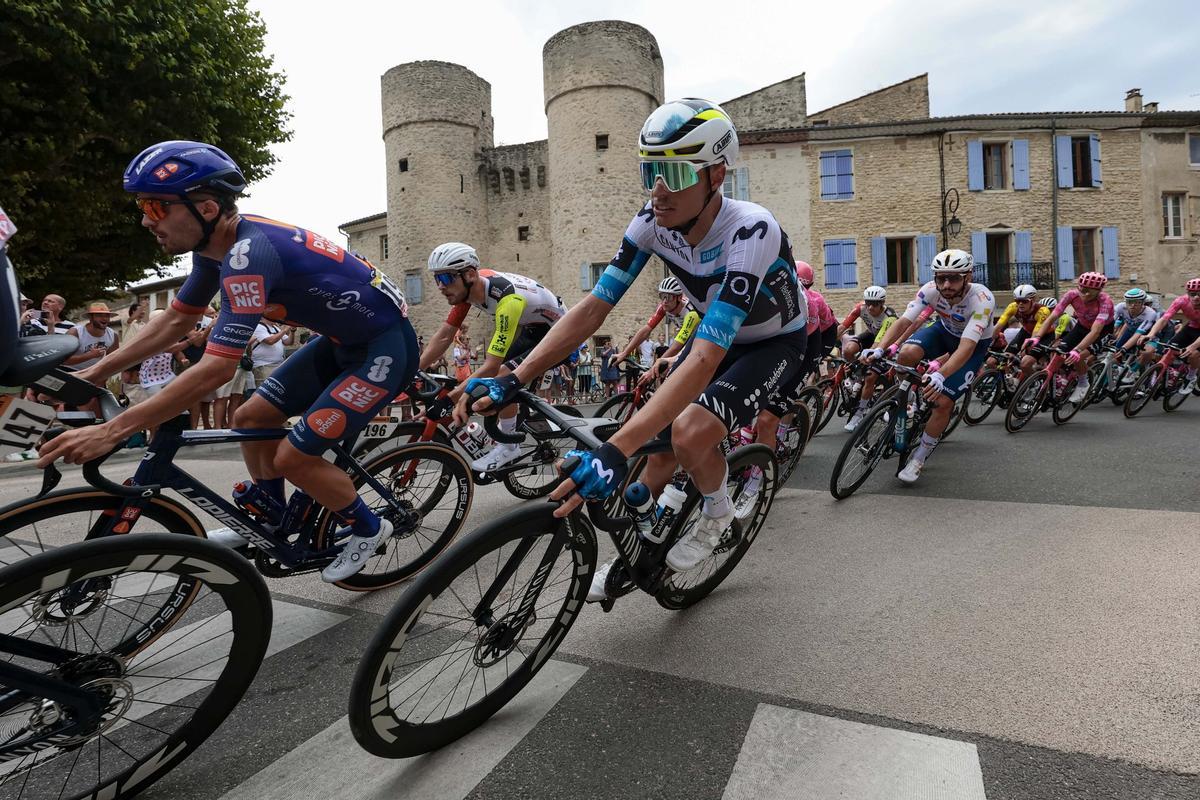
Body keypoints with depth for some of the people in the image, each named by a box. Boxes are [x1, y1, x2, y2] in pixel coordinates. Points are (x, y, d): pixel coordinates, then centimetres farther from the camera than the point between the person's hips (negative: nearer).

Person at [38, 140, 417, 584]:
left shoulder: (248, 252, -28)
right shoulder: (218, 245, 1)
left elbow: (217, 368, -31)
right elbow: (175, 321, 15)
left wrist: (112, 430, -27)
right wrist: (94, 372, 12)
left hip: (386, 346, -9)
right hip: (343, 340, 9)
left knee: (291, 458, -9)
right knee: (250, 419, 8)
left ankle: (368, 529, 14)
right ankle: (271, 524, 27)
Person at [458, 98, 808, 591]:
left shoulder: (751, 232, -37)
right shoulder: (652, 221, -19)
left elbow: (704, 358, -45)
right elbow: (594, 307, -19)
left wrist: (615, 452, -54)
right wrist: (513, 380, -29)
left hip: (775, 343, -5)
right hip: (720, 335, 6)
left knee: (689, 431, -28)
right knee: (660, 445, 0)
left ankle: (716, 513, 4)